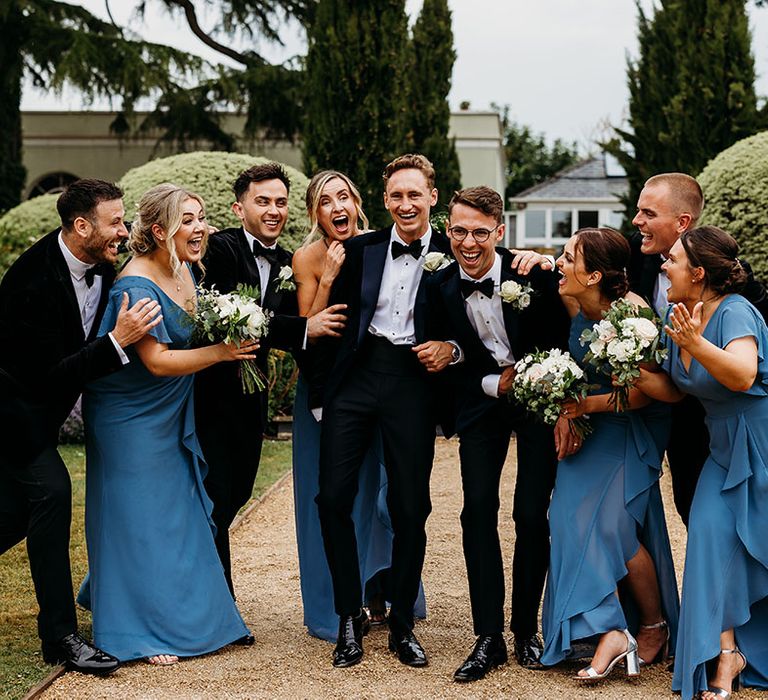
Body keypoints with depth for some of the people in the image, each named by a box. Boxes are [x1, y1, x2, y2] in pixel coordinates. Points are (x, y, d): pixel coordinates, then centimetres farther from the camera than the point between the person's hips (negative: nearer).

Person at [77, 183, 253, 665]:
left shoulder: (185, 271, 2)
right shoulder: (137, 286, -24)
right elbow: (156, 360, -27)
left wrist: (238, 337, 3)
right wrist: (220, 352, -23)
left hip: (170, 418, 8)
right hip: (131, 420, -8)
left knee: (178, 515, 15)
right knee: (138, 520, 0)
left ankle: (184, 615, 30)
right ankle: (141, 632, 11)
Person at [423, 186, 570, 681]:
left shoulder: (533, 273, -17)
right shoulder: (440, 289, -9)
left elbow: (563, 333, -4)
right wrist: (495, 383, -12)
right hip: (483, 400, 2)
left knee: (532, 515, -3)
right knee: (478, 512, -7)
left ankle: (527, 630, 13)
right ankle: (489, 637, -1)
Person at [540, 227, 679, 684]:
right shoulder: (574, 306, -7)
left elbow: (643, 394, -22)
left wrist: (583, 406, -18)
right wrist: (565, 415, -8)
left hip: (633, 428, -6)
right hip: (590, 425, 6)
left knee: (614, 524, -12)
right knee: (574, 517, -9)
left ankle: (655, 626, 12)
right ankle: (612, 632, -9)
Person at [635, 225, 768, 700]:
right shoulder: (679, 317, 0)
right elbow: (674, 390, 5)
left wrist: (697, 345, -54)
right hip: (727, 452, 7)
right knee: (712, 533, -9)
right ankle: (726, 656, -6)